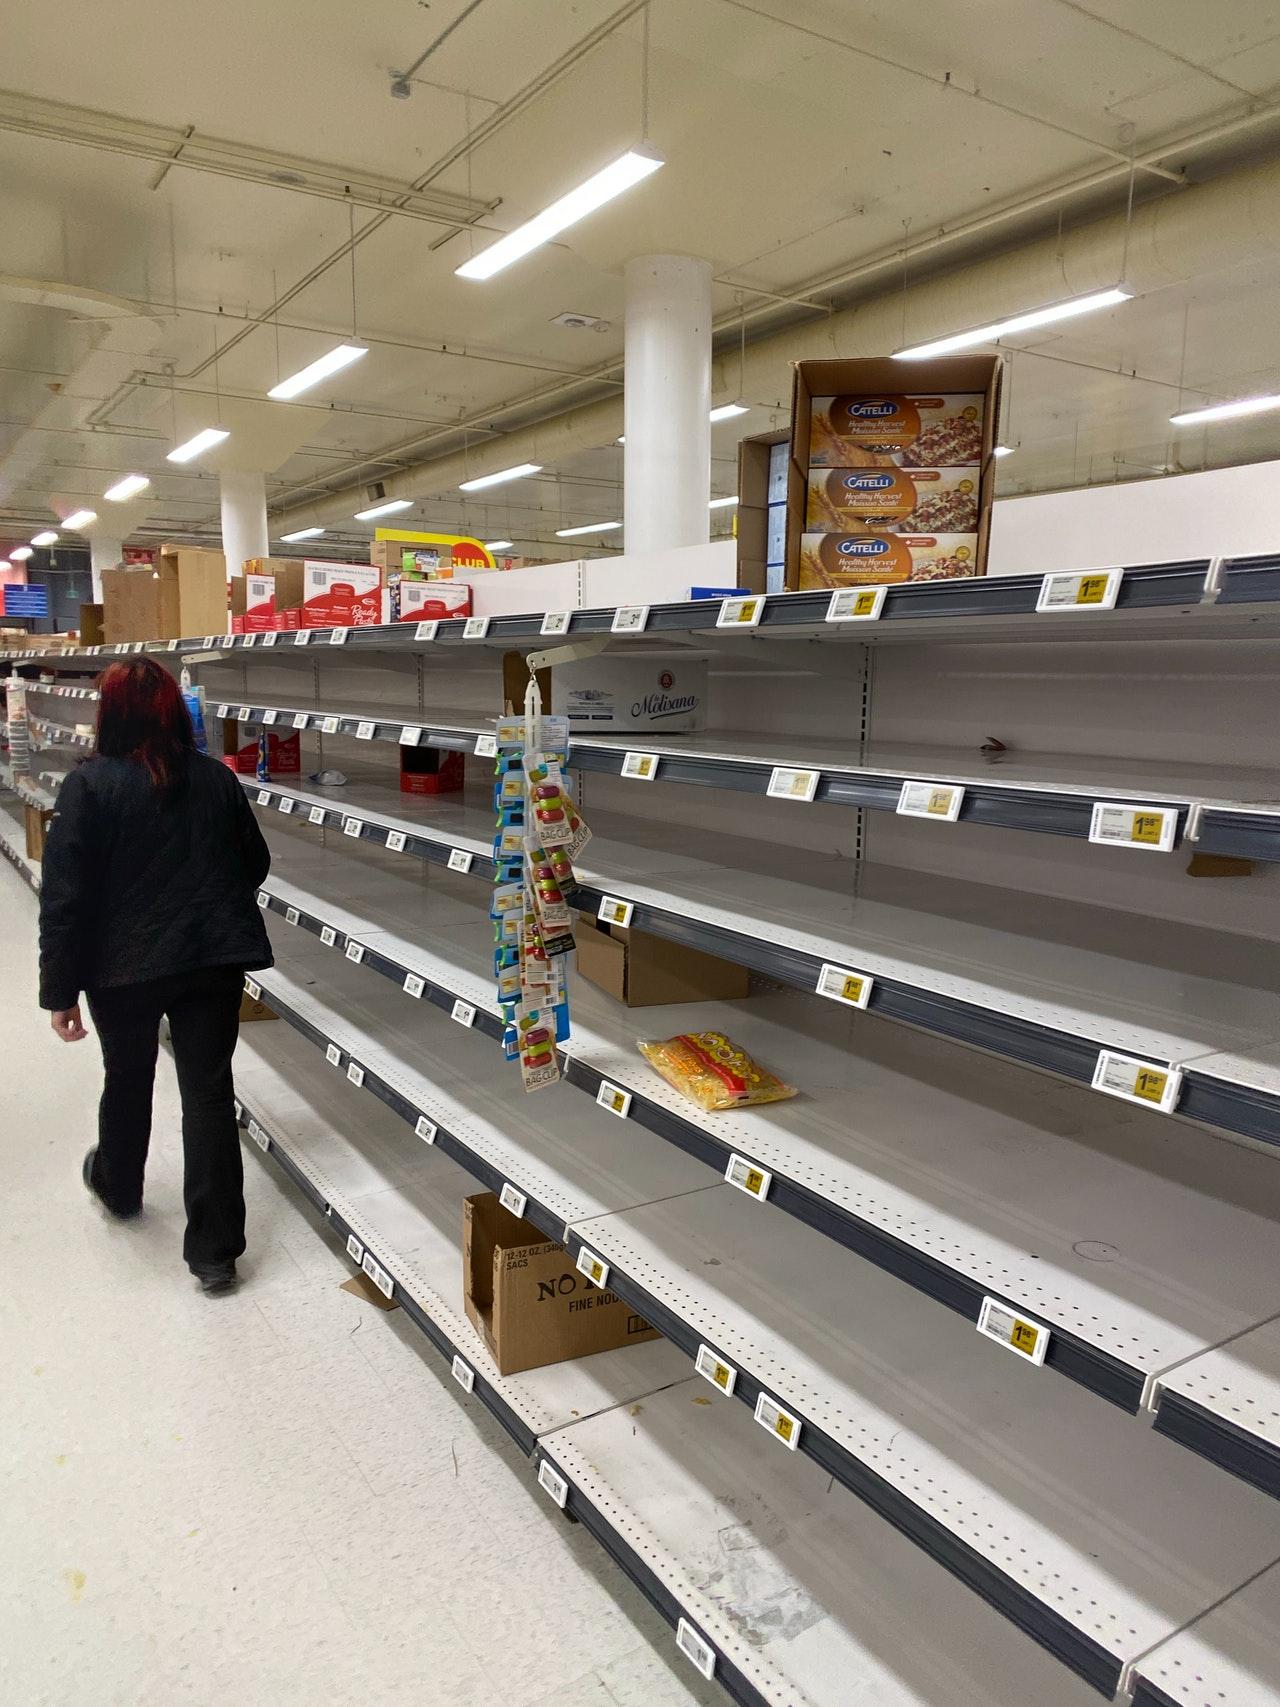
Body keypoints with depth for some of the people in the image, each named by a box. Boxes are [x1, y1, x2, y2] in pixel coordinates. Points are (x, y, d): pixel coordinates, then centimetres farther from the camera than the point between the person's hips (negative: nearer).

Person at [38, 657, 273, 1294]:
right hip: (214, 957, 2)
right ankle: (214, 1251, 7)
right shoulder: (216, 778, 1)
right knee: (209, 1092, 4)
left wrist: (60, 989, -6)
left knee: (127, 1080, 22)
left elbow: (64, 896, -12)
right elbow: (255, 864, 11)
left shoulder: (88, 785, -10)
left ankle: (118, 1187, 49)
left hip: (125, 965, -1)